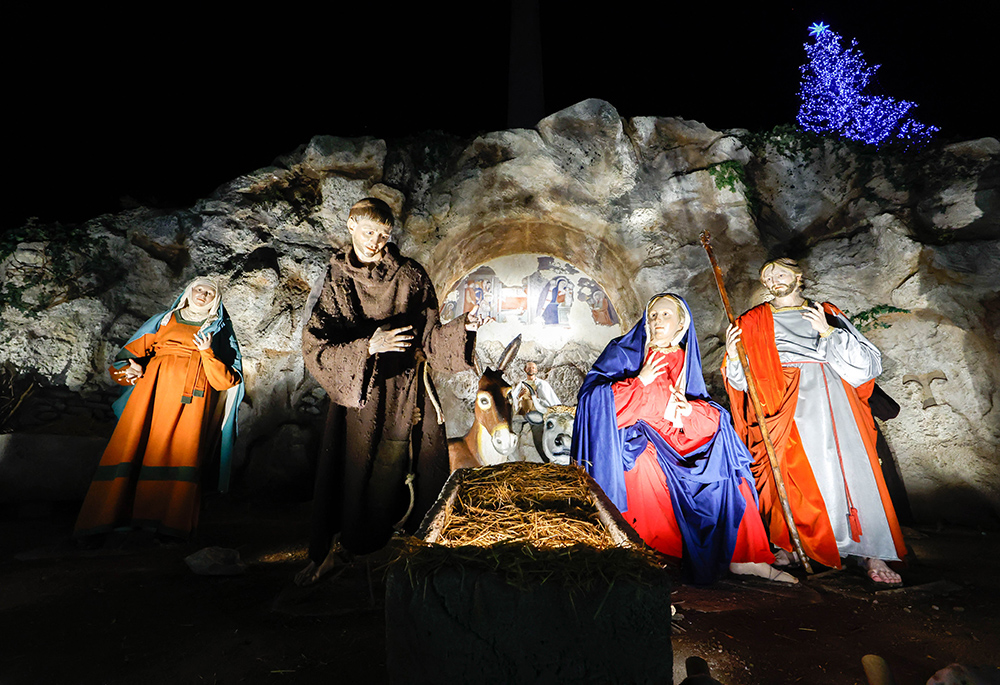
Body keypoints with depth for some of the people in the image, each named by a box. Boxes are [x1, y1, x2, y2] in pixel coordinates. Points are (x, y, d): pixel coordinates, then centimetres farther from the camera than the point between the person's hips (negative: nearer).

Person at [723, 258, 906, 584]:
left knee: (853, 471, -6)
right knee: (796, 475, -7)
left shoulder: (827, 314, 17)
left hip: (834, 397, 2)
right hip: (790, 407, -2)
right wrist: (733, 356, -12)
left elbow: (866, 363, 6)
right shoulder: (753, 323, 13)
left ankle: (871, 553, 4)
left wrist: (828, 332, -4)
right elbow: (741, 381, 8)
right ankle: (789, 545, 8)